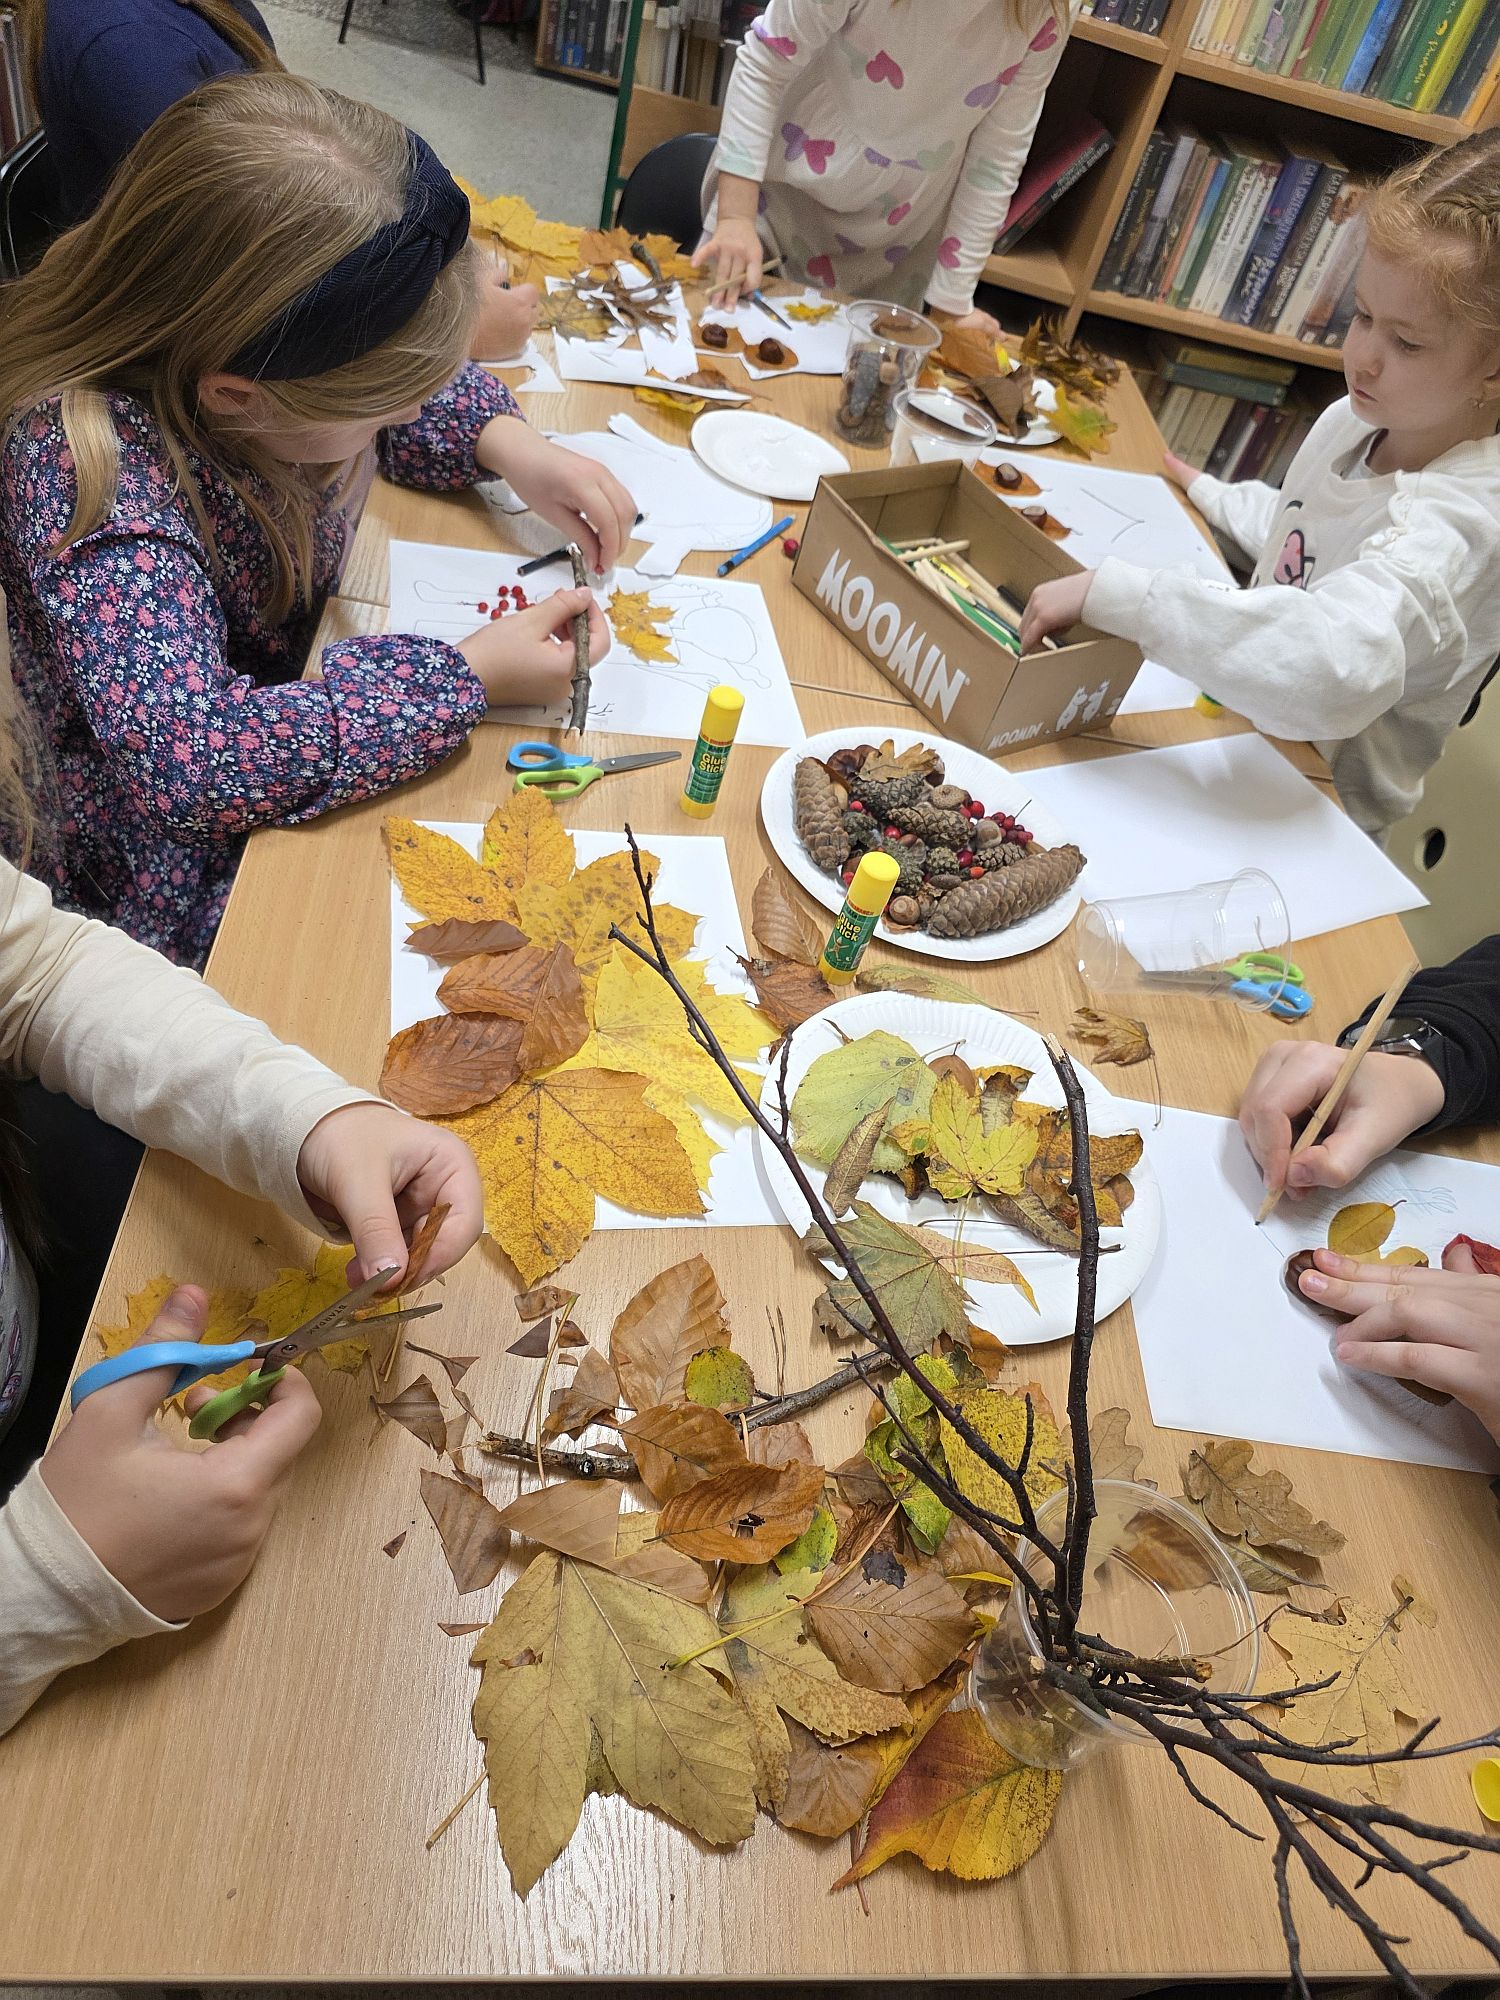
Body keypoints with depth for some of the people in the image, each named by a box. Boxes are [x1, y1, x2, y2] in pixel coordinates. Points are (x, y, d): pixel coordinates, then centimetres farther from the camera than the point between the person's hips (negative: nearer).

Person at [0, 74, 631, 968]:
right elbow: (183, 760, -41)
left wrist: (508, 443, -10)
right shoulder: (88, 466, -31)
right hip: (204, 881, -7)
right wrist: (466, 679, -36)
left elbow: (411, 393, 11)